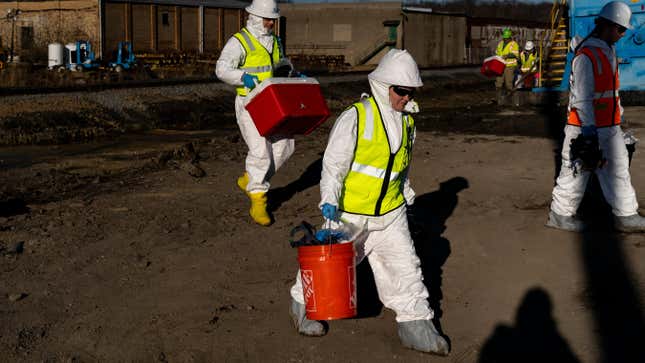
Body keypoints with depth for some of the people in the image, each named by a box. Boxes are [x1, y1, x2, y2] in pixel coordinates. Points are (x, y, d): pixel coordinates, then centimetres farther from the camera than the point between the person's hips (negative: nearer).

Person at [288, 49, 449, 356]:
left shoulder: (407, 120, 5)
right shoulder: (356, 117, -18)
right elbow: (334, 161, -18)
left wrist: (405, 194, 25)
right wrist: (329, 200, -27)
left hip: (390, 212, 5)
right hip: (351, 212, -5)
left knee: (404, 267, 3)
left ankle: (416, 326, 14)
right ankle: (303, 304, 36)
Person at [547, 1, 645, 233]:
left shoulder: (609, 52, 12)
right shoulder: (586, 56, -19)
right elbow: (582, 98, -22)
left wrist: (619, 115, 22)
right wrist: (590, 131, -24)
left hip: (610, 127, 9)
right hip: (587, 128, -9)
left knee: (618, 169, 12)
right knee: (576, 172, 2)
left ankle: (625, 216, 20)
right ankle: (560, 214, 16)